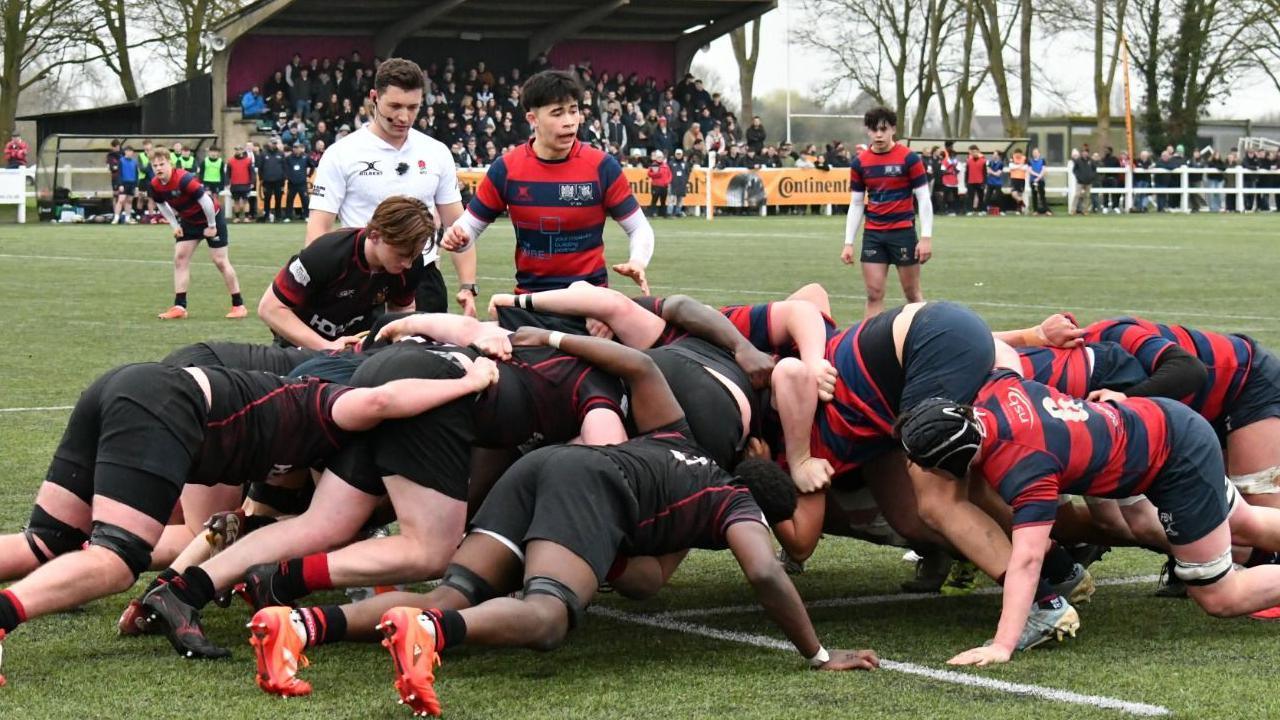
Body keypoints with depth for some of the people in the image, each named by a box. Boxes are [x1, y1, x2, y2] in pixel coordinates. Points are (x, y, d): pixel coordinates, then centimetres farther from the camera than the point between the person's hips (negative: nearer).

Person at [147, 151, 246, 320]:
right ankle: (179, 307, -1)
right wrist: (175, 225, 4)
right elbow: (162, 204, 11)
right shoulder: (155, 185, -10)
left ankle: (239, 305, 4)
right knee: (180, 257, -3)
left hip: (211, 218, -7)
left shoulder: (183, 179, -33)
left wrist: (212, 226, -22)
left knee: (220, 261, -5)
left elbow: (206, 201, -31)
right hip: (189, 221, 7)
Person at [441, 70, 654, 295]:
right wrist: (458, 238, -21)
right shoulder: (506, 169, -5)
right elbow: (470, 225, 3)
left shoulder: (602, 167, -9)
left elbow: (639, 228, -2)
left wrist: (638, 263, -22)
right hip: (530, 296, 1)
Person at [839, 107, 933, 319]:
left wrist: (926, 237, -13)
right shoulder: (860, 162, 5)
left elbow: (923, 198, -6)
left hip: (903, 231, -3)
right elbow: (856, 204, 10)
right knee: (874, 294, 1)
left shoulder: (908, 158, -6)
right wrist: (848, 243, 5)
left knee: (912, 293, 3)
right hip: (873, 234, 3)